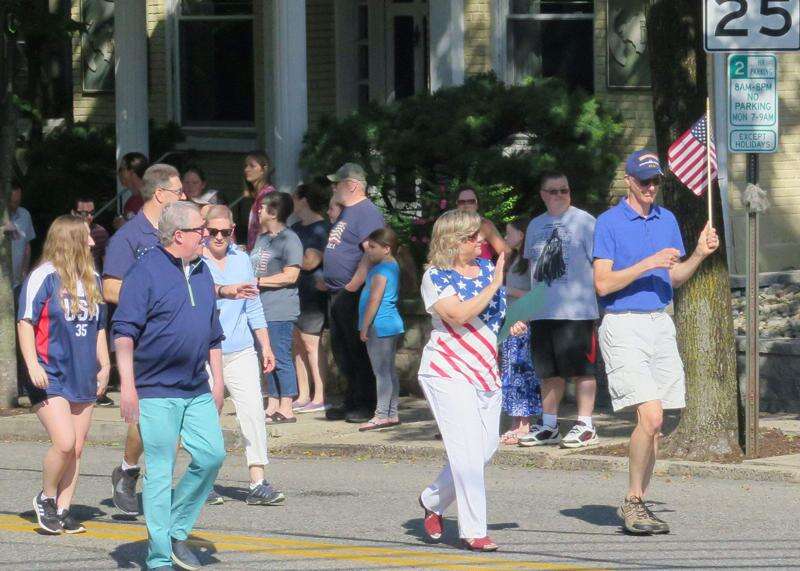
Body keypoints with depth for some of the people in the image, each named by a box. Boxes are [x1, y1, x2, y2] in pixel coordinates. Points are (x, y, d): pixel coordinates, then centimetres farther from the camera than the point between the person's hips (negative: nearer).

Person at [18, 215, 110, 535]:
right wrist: (32, 365, -19)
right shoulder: (44, 277, -9)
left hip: (82, 379, 7)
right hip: (50, 377, -7)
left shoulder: (92, 279, 12)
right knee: (64, 443, -16)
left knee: (77, 449, 4)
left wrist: (104, 365, 19)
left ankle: (63, 510, 12)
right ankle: (45, 499, 6)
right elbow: (25, 322, -10)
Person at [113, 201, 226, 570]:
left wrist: (218, 380, 19)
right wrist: (127, 385, -20)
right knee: (159, 472, -4)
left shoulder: (202, 272, 15)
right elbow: (124, 330, -13)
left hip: (197, 391, 7)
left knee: (211, 455, -5)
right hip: (156, 391, -7)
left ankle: (176, 533, 12)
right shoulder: (147, 271, -9)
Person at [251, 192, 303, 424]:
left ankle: (286, 409, -6)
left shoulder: (289, 239, -10)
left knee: (281, 358, -8)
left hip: (280, 310, -9)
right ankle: (272, 407, 17)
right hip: (260, 307, 9)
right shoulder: (262, 239, 19)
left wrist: (258, 281, -15)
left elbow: (290, 276, -17)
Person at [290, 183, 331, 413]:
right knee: (297, 346, 9)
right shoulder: (297, 227, 18)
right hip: (294, 293, 9)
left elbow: (310, 262, -19)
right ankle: (303, 396, 13)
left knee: (311, 345, -8)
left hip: (312, 293, -9)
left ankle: (320, 398, -5)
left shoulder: (320, 229, -11)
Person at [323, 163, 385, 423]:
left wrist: (353, 285, -25)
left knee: (359, 352, -5)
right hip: (338, 295, 11)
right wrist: (330, 282, 20)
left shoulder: (367, 213, -15)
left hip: (353, 295, -11)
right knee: (343, 353, 13)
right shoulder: (346, 212, 19)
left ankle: (366, 406, 0)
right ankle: (352, 403, 20)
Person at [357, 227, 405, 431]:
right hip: (393, 325, 10)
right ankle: (392, 413, 17)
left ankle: (382, 415, -9)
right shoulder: (393, 266, 13)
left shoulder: (381, 271, -16)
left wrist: (365, 327, -16)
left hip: (380, 326, -10)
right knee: (389, 371, 13)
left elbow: (374, 301, -20)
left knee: (382, 371, -9)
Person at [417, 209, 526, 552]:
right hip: (448, 373, -7)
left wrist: (513, 323, 5)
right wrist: (493, 285, -21)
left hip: (486, 371, 7)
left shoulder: (486, 267, 10)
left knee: (486, 448, 9)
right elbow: (460, 314, -24)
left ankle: (433, 501, 30)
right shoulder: (435, 277, -9)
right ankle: (473, 531, -11)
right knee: (467, 451, -14)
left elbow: (499, 309, 26)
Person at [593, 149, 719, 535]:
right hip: (624, 326, -6)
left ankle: (637, 504, 13)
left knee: (654, 424, 4)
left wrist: (700, 254, 0)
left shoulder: (667, 220, 14)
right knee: (650, 416, -17)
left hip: (660, 325, 6)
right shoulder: (609, 223, -5)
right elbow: (603, 284, -11)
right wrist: (648, 264, -18)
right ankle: (633, 502, -5)